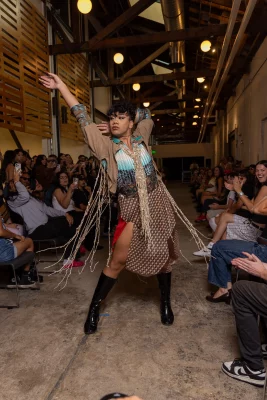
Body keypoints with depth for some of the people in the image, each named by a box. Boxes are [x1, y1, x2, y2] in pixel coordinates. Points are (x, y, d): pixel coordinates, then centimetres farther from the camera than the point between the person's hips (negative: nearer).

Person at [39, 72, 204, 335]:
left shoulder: (140, 137, 2)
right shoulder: (107, 145, -4)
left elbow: (146, 114, 19)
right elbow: (83, 119, -6)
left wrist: (130, 120, 7)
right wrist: (61, 87, -4)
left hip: (158, 203, 3)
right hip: (132, 208, -3)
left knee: (163, 255, 12)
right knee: (118, 260, 1)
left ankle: (166, 303, 33)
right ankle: (94, 307, 19)